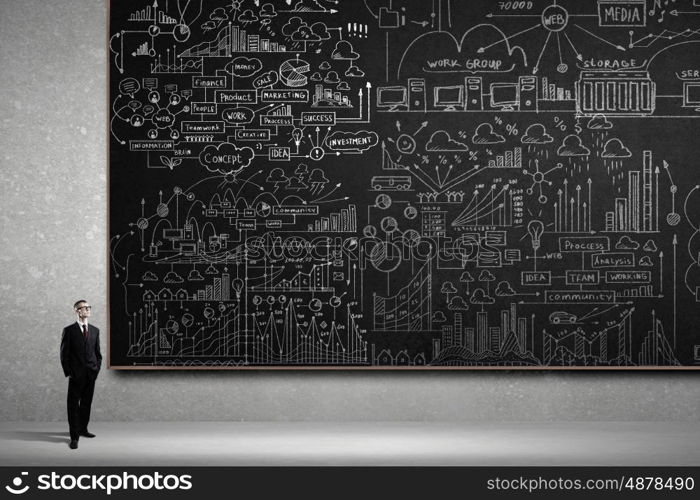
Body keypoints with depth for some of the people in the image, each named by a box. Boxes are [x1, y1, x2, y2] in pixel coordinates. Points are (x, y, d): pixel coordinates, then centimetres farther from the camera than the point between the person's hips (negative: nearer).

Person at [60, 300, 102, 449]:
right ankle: (74, 437, 0)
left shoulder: (95, 330, 10)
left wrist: (97, 368, 4)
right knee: (73, 405, -3)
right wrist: (68, 372, -6)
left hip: (91, 374, 4)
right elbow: (64, 354, -2)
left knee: (87, 403, 11)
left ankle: (83, 429, 25)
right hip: (76, 375, -4)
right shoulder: (69, 330, -2)